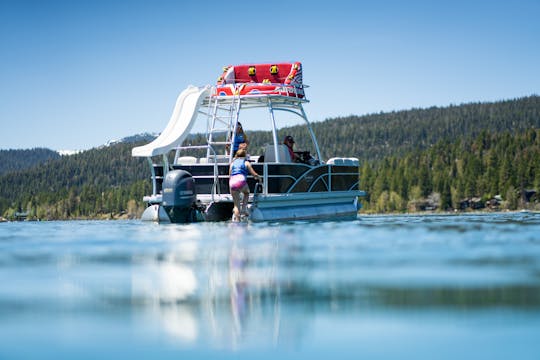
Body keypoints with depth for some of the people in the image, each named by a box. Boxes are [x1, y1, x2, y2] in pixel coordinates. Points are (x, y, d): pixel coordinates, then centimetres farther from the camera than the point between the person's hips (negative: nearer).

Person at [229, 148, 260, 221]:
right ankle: (244, 208, 10)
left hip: (232, 182, 3)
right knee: (246, 193, 30)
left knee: (236, 204, 9)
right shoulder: (246, 162, 16)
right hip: (241, 181, -3)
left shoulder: (232, 163, 25)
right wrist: (257, 177, 34)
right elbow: (254, 174, 13)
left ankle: (237, 220, 1)